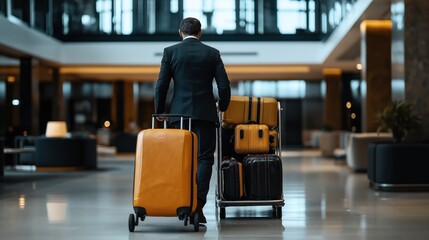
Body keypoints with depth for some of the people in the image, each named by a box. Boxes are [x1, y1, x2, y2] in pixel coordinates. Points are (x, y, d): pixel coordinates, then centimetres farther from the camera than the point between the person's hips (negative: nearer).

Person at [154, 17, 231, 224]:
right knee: (204, 158, 1)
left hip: (179, 112, 1)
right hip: (206, 113, -1)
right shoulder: (212, 53, 4)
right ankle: (198, 204, -12)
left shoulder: (170, 52, 3)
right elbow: (224, 86, 0)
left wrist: (159, 112, 11)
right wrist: (222, 106, 19)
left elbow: (161, 86, -1)